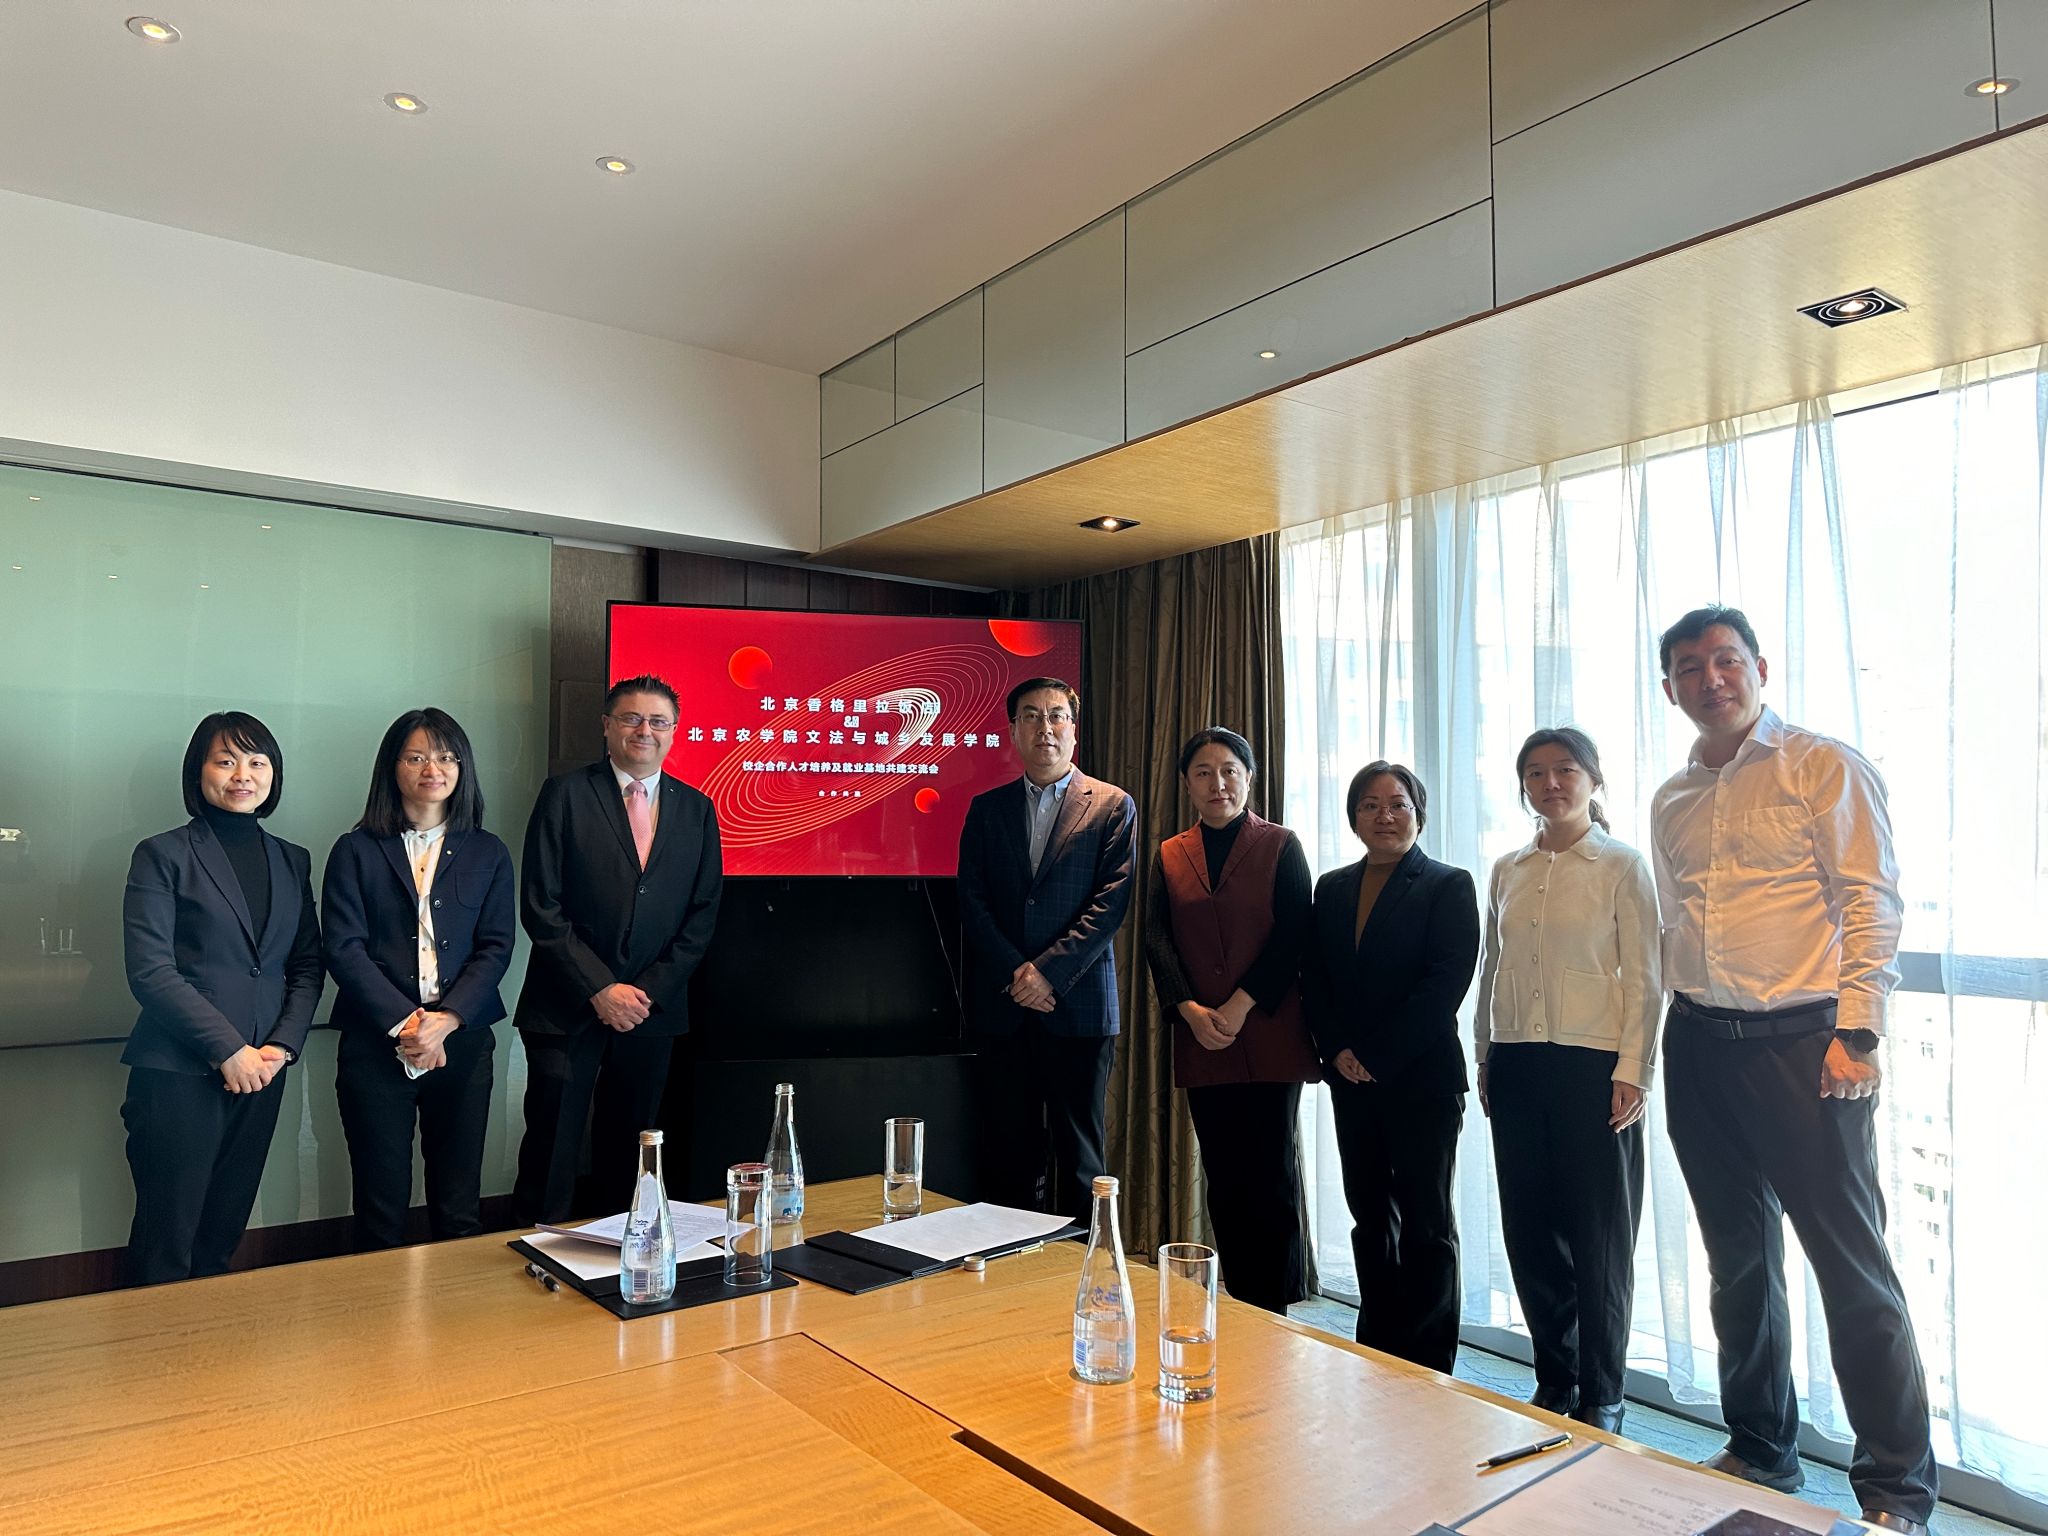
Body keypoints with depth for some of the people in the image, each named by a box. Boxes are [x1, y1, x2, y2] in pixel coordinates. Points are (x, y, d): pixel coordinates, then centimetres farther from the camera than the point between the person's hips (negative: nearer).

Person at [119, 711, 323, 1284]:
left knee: (222, 1235, 11)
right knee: (166, 1242, 1)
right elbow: (150, 971, -9)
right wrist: (227, 1049, -13)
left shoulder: (291, 862, 13)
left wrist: (282, 1045, -4)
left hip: (260, 1073, 4)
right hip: (178, 1075, -4)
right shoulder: (162, 855, -1)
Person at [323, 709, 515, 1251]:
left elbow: (495, 947, 2)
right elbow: (344, 948, -4)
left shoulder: (488, 854, 9)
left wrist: (445, 1020, -12)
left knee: (459, 1211, 6)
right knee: (381, 1211, 5)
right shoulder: (356, 851, 5)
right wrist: (403, 1023, -14)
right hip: (375, 1044, -1)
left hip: (462, 1042, 1)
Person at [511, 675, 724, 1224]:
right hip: (567, 1008, -3)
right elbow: (540, 906, -7)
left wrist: (649, 991, -5)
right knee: (551, 1151, 2)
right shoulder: (566, 794, -2)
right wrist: (600, 988, -13)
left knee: (627, 1154, 12)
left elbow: (703, 914, 6)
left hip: (652, 1010, 3)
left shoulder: (697, 809, 7)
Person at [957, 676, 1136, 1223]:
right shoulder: (986, 808, 12)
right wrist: (1014, 973, -9)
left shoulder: (1112, 806, 4)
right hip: (1002, 1006, 3)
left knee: (1079, 1153, 4)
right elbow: (972, 901, 4)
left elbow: (1111, 904, -5)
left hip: (1078, 1004, -2)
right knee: (1009, 1153, 7)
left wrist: (1049, 971, -13)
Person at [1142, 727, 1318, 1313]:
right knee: (1223, 1179, 8)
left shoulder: (1280, 847, 3)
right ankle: (1240, 1306, 19)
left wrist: (1239, 1006, -13)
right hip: (1200, 1042, 3)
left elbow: (1292, 936, -5)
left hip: (1269, 1037, -3)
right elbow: (1157, 938, 4)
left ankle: (1275, 1314, 9)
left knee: (1272, 1176, -1)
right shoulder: (1169, 856, 12)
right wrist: (1190, 1009, -10)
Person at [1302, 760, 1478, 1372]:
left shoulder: (1449, 886, -3)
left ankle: (1428, 1365, 13)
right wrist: (1337, 1052, -5)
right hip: (1351, 1078, 5)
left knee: (1426, 1222, 4)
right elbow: (1313, 978, 9)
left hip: (1421, 1077, -5)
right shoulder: (1332, 888, 12)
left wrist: (1375, 1056, -14)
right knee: (1370, 1217, 11)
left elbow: (1445, 984, -12)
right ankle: (1378, 1354, 23)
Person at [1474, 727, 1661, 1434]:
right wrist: (1485, 1059, 13)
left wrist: (1632, 1072, -11)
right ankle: (1554, 1381, 24)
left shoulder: (1622, 866, -1)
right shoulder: (1507, 871, 11)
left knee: (1599, 1237, 3)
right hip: (1517, 1066, 4)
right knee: (1530, 1230, 9)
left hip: (1593, 1065, -4)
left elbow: (1643, 979, -5)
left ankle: (1600, 1397, 18)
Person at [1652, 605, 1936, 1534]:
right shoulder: (1672, 801, 13)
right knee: (1739, 1258, 14)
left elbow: (1872, 904, -9)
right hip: (1700, 1045, 6)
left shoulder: (1825, 767, -3)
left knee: (1852, 1264, -1)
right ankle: (1760, 1452, 30)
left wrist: (1854, 1031, -16)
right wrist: (1681, 1029, 14)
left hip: (1801, 1040, -5)